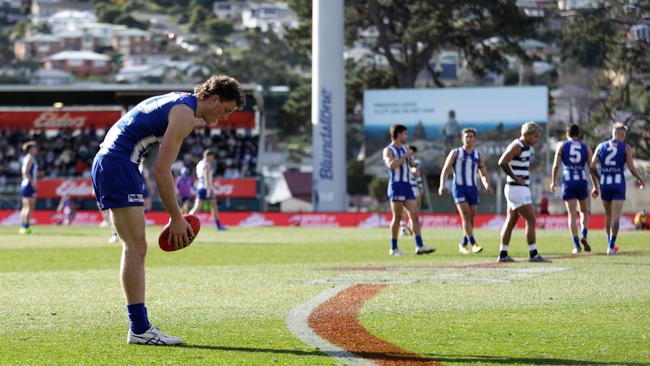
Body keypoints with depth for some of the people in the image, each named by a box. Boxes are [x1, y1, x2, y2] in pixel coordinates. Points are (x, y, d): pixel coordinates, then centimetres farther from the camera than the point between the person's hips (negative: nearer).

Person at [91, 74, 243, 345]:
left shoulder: (178, 102, 19)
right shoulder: (186, 114, -11)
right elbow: (161, 170, -15)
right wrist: (176, 219, -10)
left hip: (105, 163, 11)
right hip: (118, 164, -11)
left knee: (135, 249, 11)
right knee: (135, 248, -10)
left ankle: (139, 325, 11)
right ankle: (139, 330, -10)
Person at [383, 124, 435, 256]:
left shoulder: (405, 150, 17)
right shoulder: (388, 150, -5)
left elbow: (412, 165, 28)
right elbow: (391, 165, -23)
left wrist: (414, 169, 6)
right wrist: (405, 156, -20)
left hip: (407, 186, 7)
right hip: (396, 185, -7)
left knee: (415, 215, -2)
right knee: (397, 218, -4)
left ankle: (419, 246, -4)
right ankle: (393, 248, 3)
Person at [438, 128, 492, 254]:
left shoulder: (478, 155, 10)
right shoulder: (455, 153, 1)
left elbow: (483, 174, 10)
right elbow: (445, 170, -2)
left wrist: (487, 185, -11)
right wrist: (442, 185, -17)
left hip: (472, 189, 4)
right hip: (459, 188, -4)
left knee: (471, 218, 5)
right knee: (466, 216, -16)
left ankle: (463, 245, 20)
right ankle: (474, 244, -22)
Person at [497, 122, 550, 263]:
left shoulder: (526, 147, 14)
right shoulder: (516, 146, -15)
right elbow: (502, 162, -26)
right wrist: (515, 177, -19)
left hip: (520, 189, 10)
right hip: (517, 189, -10)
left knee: (511, 222, 10)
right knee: (531, 220, -7)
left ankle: (503, 254, 13)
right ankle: (533, 254, -6)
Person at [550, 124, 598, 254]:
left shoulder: (561, 145, 8)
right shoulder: (586, 148, 11)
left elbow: (556, 165, -2)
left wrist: (553, 182, 6)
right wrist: (595, 187, 10)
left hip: (568, 181, -1)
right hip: (582, 181, 1)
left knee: (572, 214, 2)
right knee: (584, 211, 18)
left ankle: (576, 245, -5)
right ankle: (584, 236, -4)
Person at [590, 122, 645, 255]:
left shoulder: (601, 146, 9)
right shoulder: (626, 148, -1)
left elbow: (592, 166, 4)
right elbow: (631, 168, -7)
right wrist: (640, 180, 10)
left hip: (604, 184, 3)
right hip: (619, 183, -3)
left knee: (608, 215, 19)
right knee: (615, 216, -4)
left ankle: (611, 243, 28)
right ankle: (611, 246, -14)